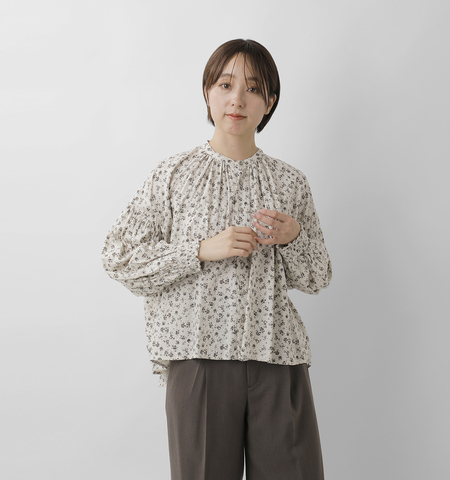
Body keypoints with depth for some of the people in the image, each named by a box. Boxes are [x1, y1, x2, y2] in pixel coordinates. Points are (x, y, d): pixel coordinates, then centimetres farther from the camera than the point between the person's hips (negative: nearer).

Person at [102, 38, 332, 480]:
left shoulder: (289, 181, 9)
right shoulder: (175, 174, 3)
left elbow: (317, 279, 14)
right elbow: (118, 258, -2)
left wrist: (293, 238, -7)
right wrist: (202, 250, -12)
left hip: (278, 356, 2)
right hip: (199, 354, -2)